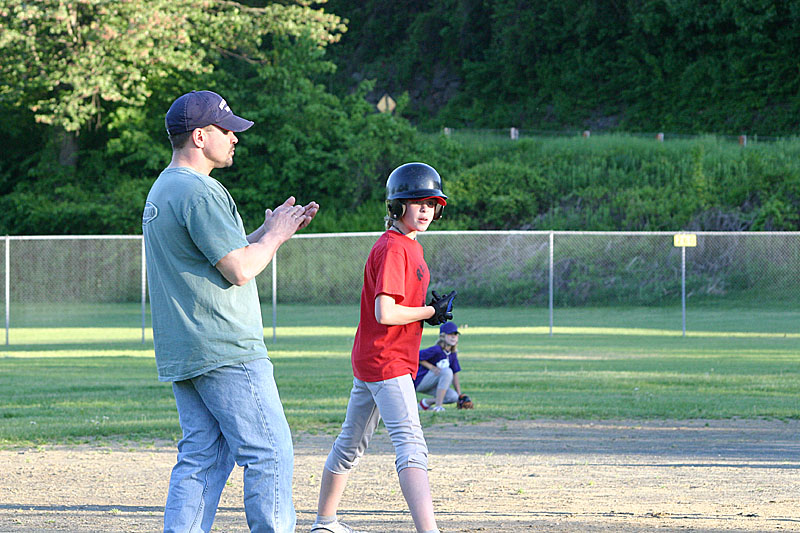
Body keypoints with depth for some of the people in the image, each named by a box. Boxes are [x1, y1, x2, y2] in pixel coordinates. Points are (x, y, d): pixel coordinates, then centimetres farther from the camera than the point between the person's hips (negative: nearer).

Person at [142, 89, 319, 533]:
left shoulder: (161, 191, 18)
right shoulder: (199, 191, -15)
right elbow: (239, 270, -19)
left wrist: (272, 231, 19)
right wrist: (275, 235, -1)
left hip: (180, 356, 10)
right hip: (225, 351, -10)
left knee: (201, 459, 8)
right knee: (270, 453, -5)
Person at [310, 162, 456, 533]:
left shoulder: (409, 246, 15)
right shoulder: (392, 248, -16)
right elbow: (385, 313, -24)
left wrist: (434, 311, 5)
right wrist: (432, 312, -13)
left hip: (369, 361, 11)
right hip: (386, 362, -11)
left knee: (351, 443, 21)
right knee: (411, 447, -22)